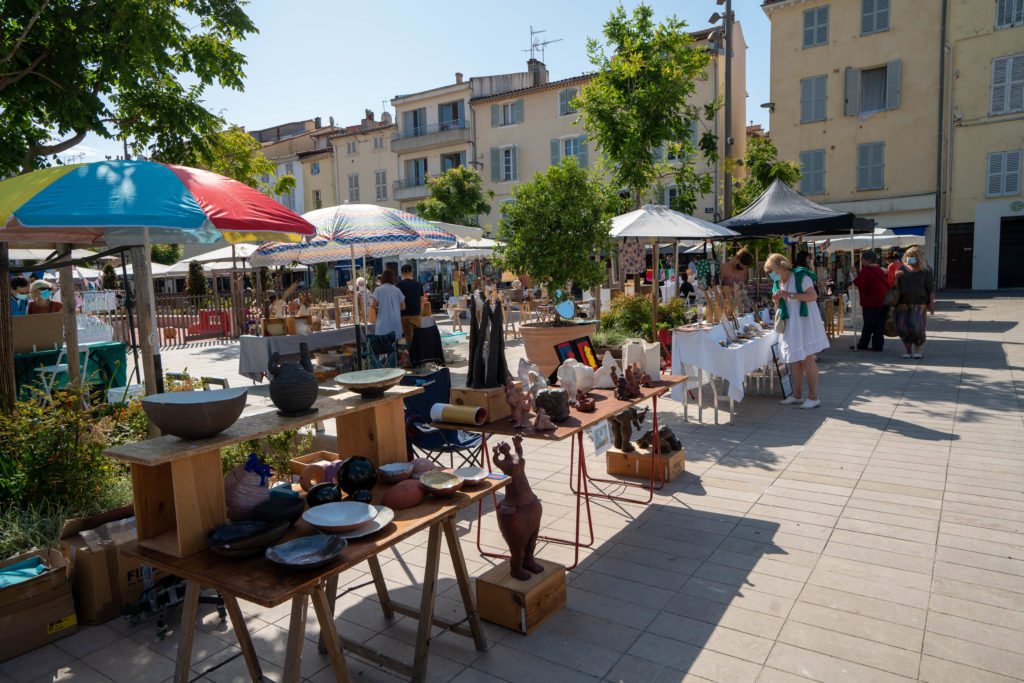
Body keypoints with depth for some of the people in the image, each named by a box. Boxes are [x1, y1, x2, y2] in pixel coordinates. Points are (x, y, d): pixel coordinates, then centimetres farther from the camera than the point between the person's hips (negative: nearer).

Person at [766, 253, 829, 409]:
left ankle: (813, 398, -3)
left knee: (807, 359, -8)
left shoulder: (800, 277, -10)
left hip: (805, 321, -7)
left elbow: (813, 296, -17)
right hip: (791, 323, 7)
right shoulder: (778, 283, 12)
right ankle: (796, 395, 17)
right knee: (795, 360, 10)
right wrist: (777, 300, -4)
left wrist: (791, 295, -22)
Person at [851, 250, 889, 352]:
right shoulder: (880, 270, 11)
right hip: (884, 301, 7)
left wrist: (855, 276, -15)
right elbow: (887, 284, 15)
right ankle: (878, 345, 10)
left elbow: (862, 286, -20)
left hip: (871, 303, -7)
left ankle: (862, 345, 12)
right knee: (880, 325, 9)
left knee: (868, 325, 2)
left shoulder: (865, 271, -13)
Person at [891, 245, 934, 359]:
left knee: (917, 327, -12)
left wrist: (931, 303, -5)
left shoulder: (925, 271, 2)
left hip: (919, 304, -3)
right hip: (903, 303, 3)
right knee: (903, 327, -3)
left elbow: (931, 288, 2)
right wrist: (896, 277, -8)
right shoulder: (902, 269, 10)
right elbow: (895, 286, 11)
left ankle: (917, 349, 9)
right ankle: (908, 350, 11)